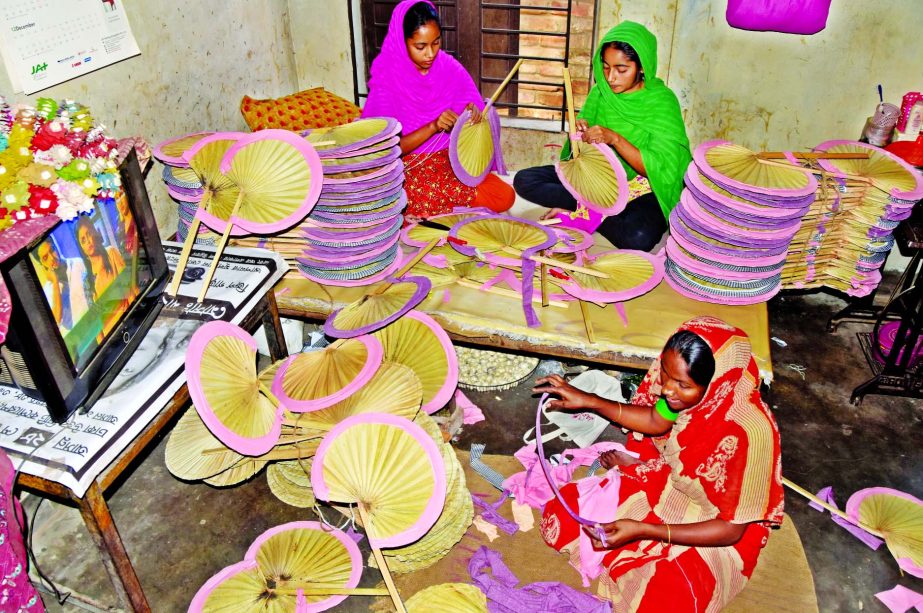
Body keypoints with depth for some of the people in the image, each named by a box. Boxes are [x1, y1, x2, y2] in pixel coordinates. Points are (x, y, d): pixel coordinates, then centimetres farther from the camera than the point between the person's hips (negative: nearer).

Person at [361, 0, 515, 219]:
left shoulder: (449, 67, -3)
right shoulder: (387, 79, -14)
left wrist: (472, 113, -18)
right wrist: (433, 126, -28)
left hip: (451, 160, 5)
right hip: (409, 169, -5)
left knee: (505, 197, -15)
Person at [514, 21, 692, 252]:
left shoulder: (662, 101, -13)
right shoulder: (600, 92, 0)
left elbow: (658, 168, -20)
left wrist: (615, 138, -30)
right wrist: (579, 134, -18)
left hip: (641, 188, -4)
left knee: (639, 237, -38)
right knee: (524, 180, -11)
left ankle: (580, 212, -12)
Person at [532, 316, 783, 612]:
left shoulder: (748, 432, -35)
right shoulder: (691, 392, -20)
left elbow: (732, 529, -24)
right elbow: (657, 421, 4)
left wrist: (642, 530, -29)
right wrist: (588, 401, -6)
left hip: (715, 529, -4)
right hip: (667, 483, 5)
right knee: (564, 516, -4)